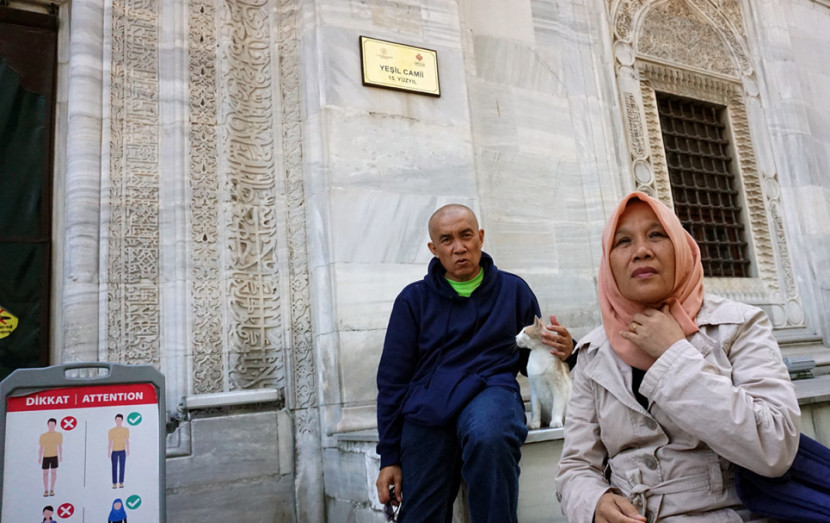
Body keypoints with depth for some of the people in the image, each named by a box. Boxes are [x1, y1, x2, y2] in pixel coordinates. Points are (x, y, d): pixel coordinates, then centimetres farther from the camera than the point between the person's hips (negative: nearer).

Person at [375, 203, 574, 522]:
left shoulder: (513, 289, 12)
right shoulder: (413, 299, 9)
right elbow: (392, 379, 8)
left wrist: (562, 350, -8)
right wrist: (389, 457, 4)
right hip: (428, 404, 1)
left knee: (488, 436, -35)